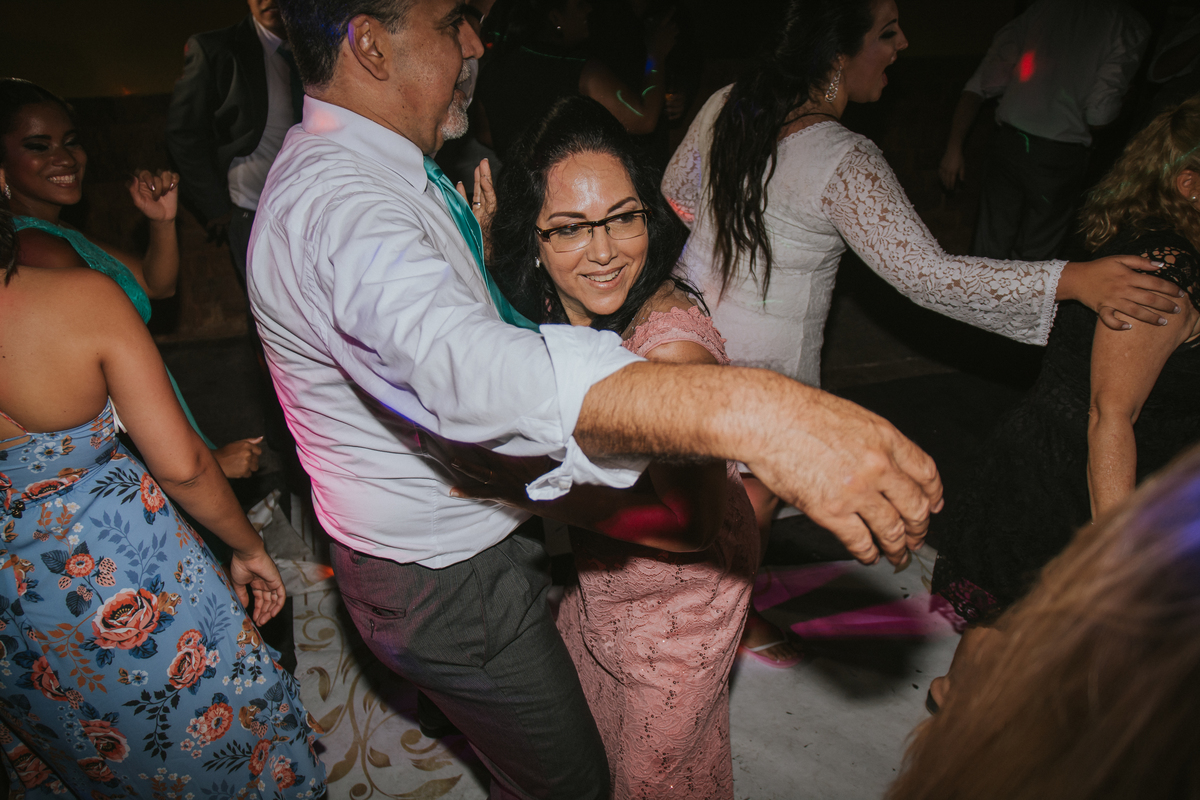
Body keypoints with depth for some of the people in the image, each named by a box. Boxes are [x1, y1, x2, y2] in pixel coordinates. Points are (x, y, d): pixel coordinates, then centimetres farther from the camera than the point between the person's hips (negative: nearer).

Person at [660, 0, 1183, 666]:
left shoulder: (726, 105, -8)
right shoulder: (844, 165, -29)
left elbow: (677, 188, 7)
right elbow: (925, 274, -29)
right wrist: (1074, 279, -28)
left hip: (694, 313, 7)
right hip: (763, 358, -7)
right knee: (755, 489, 16)